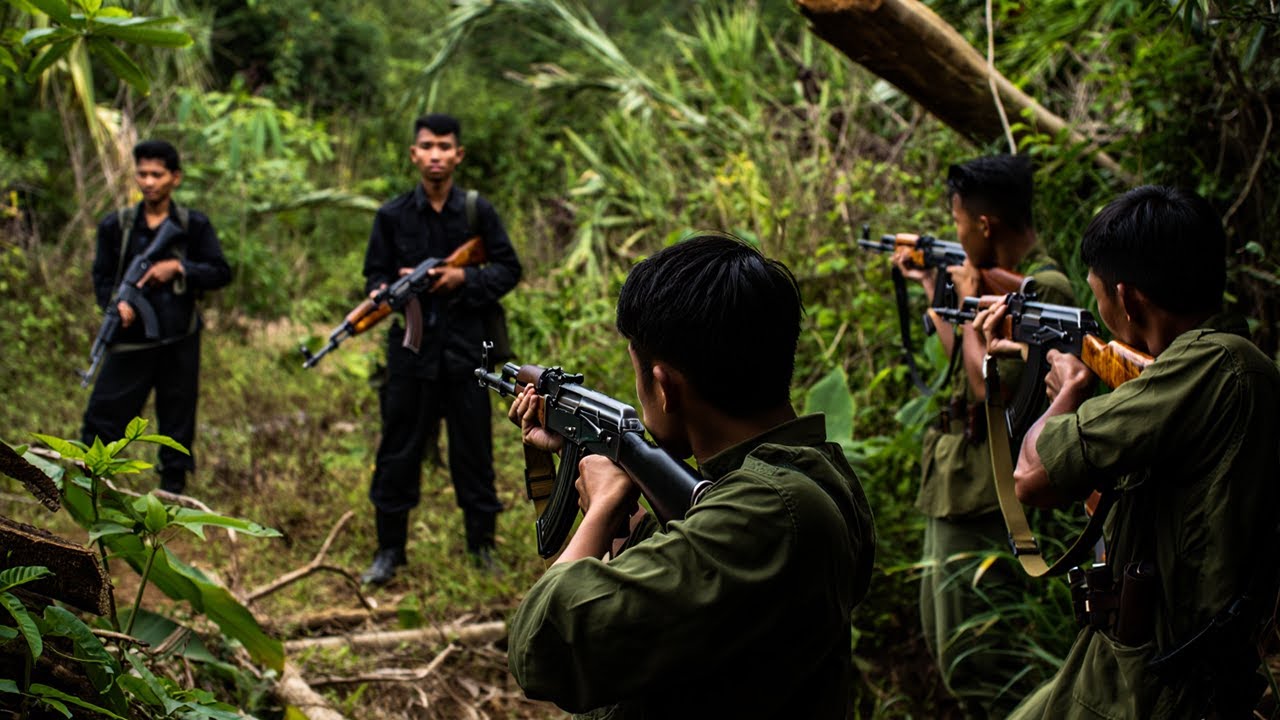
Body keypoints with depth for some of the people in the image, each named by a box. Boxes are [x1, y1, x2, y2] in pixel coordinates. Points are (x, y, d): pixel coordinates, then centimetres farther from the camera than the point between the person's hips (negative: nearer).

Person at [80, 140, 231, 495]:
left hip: (180, 342, 0)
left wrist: (178, 268, -15)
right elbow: (102, 276, 6)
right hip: (131, 337, 0)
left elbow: (221, 273, 0)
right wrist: (116, 304, -15)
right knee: (103, 413, -2)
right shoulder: (116, 225, 3)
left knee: (177, 417, 9)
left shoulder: (193, 225, 2)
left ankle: (173, 490, 23)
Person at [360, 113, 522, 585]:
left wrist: (464, 278, -13)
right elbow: (374, 276, 7)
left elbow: (509, 269, 4)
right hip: (411, 348, 1)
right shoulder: (393, 215, 4)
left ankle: (482, 545, 21)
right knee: (399, 449, 5)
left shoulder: (478, 211, 3)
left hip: (466, 350, 0)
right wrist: (391, 290, -16)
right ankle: (390, 549, 16)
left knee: (473, 450, 7)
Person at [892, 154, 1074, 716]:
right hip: (956, 495, 11)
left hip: (985, 505, -11)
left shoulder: (1043, 289, -19)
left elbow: (991, 385, -26)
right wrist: (930, 284, 32)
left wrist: (972, 301, -15)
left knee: (973, 661, -9)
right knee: (947, 649, 21)